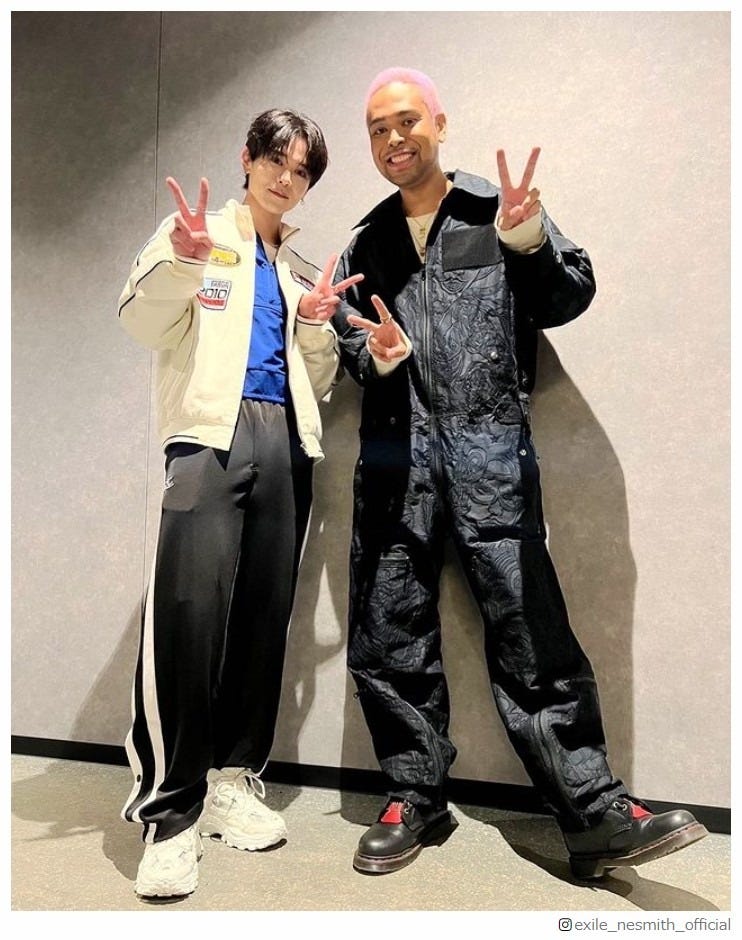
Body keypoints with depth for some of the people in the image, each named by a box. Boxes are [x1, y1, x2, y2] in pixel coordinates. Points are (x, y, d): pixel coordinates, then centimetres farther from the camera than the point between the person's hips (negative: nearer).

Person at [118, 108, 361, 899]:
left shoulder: (301, 269, 23)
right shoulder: (196, 236, 13)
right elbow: (142, 324, 0)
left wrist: (317, 324, 1)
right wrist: (181, 261, -16)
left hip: (286, 441, 4)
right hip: (211, 432, -4)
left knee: (264, 615, 1)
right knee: (189, 609, -16)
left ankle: (235, 782, 14)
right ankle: (168, 811, -6)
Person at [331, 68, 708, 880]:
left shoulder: (498, 210, 9)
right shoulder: (365, 244, 19)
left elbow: (569, 300, 4)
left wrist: (529, 244, -14)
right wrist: (375, 354, -2)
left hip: (490, 450, -3)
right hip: (395, 454, 4)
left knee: (532, 634, -7)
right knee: (389, 636, 5)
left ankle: (597, 816, 5)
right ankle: (415, 798, 21)